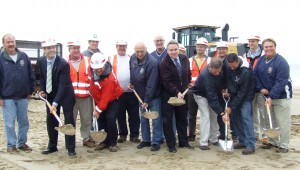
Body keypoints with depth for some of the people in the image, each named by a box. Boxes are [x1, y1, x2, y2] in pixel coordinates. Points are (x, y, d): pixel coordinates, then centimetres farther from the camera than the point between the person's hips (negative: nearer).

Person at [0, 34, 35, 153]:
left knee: (24, 121, 10)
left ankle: (22, 143, 24)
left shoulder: (24, 57, 4)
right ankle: (11, 145, 16)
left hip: (23, 96, 3)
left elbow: (31, 75, 9)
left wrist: (30, 91, 7)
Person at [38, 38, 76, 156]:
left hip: (65, 95, -5)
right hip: (50, 94, 5)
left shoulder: (63, 64, -25)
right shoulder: (41, 61, -7)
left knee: (69, 121, -2)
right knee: (51, 120, 9)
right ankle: (52, 146, 23)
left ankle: (71, 148, 8)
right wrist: (43, 90, -1)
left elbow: (62, 85, -28)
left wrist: (55, 103, -33)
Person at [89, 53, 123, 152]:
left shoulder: (109, 78, -31)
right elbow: (93, 90, 3)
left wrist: (98, 109, -22)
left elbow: (106, 96, -27)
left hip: (113, 99, -6)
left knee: (110, 119, -17)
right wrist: (97, 106, 1)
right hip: (100, 100, 6)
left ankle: (112, 143, -3)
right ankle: (104, 141, 19)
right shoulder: (93, 74, -12)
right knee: (101, 119, 5)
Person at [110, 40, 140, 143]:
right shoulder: (111, 60, 8)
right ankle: (122, 135, 19)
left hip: (131, 91, 0)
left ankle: (134, 135, 11)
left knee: (134, 115, 3)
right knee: (120, 115, 8)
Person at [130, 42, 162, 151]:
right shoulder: (132, 58, -5)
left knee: (156, 119, 0)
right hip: (141, 95, 7)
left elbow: (151, 84, -26)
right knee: (143, 119, 14)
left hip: (153, 96, -7)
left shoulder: (152, 62, -26)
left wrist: (147, 100, -24)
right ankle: (146, 140, 25)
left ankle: (156, 142, 9)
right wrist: (131, 83, 4)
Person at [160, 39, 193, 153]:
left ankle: (183, 142, 25)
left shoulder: (185, 59, 1)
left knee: (182, 119, 14)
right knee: (167, 121, 2)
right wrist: (177, 92, -25)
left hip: (182, 94, 5)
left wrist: (187, 86, 10)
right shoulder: (164, 64, -15)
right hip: (168, 96, -4)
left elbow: (188, 74, 16)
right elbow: (166, 82, -19)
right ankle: (171, 145, 12)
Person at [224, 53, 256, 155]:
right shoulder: (228, 68, -11)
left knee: (246, 118, -14)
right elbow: (226, 79, 11)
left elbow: (242, 92, -24)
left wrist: (231, 107, -21)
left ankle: (250, 146, -12)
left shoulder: (245, 72, -28)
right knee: (235, 118, 6)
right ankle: (242, 141, 16)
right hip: (234, 96, 6)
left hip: (245, 97, -6)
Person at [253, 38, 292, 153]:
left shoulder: (281, 62, -19)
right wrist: (261, 88, -4)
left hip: (281, 96, -7)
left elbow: (281, 82, -23)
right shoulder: (261, 60, 2)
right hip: (267, 95, 7)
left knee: (283, 122, -2)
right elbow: (255, 74, 10)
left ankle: (284, 146, 10)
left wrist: (271, 97, -27)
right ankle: (273, 142, 30)